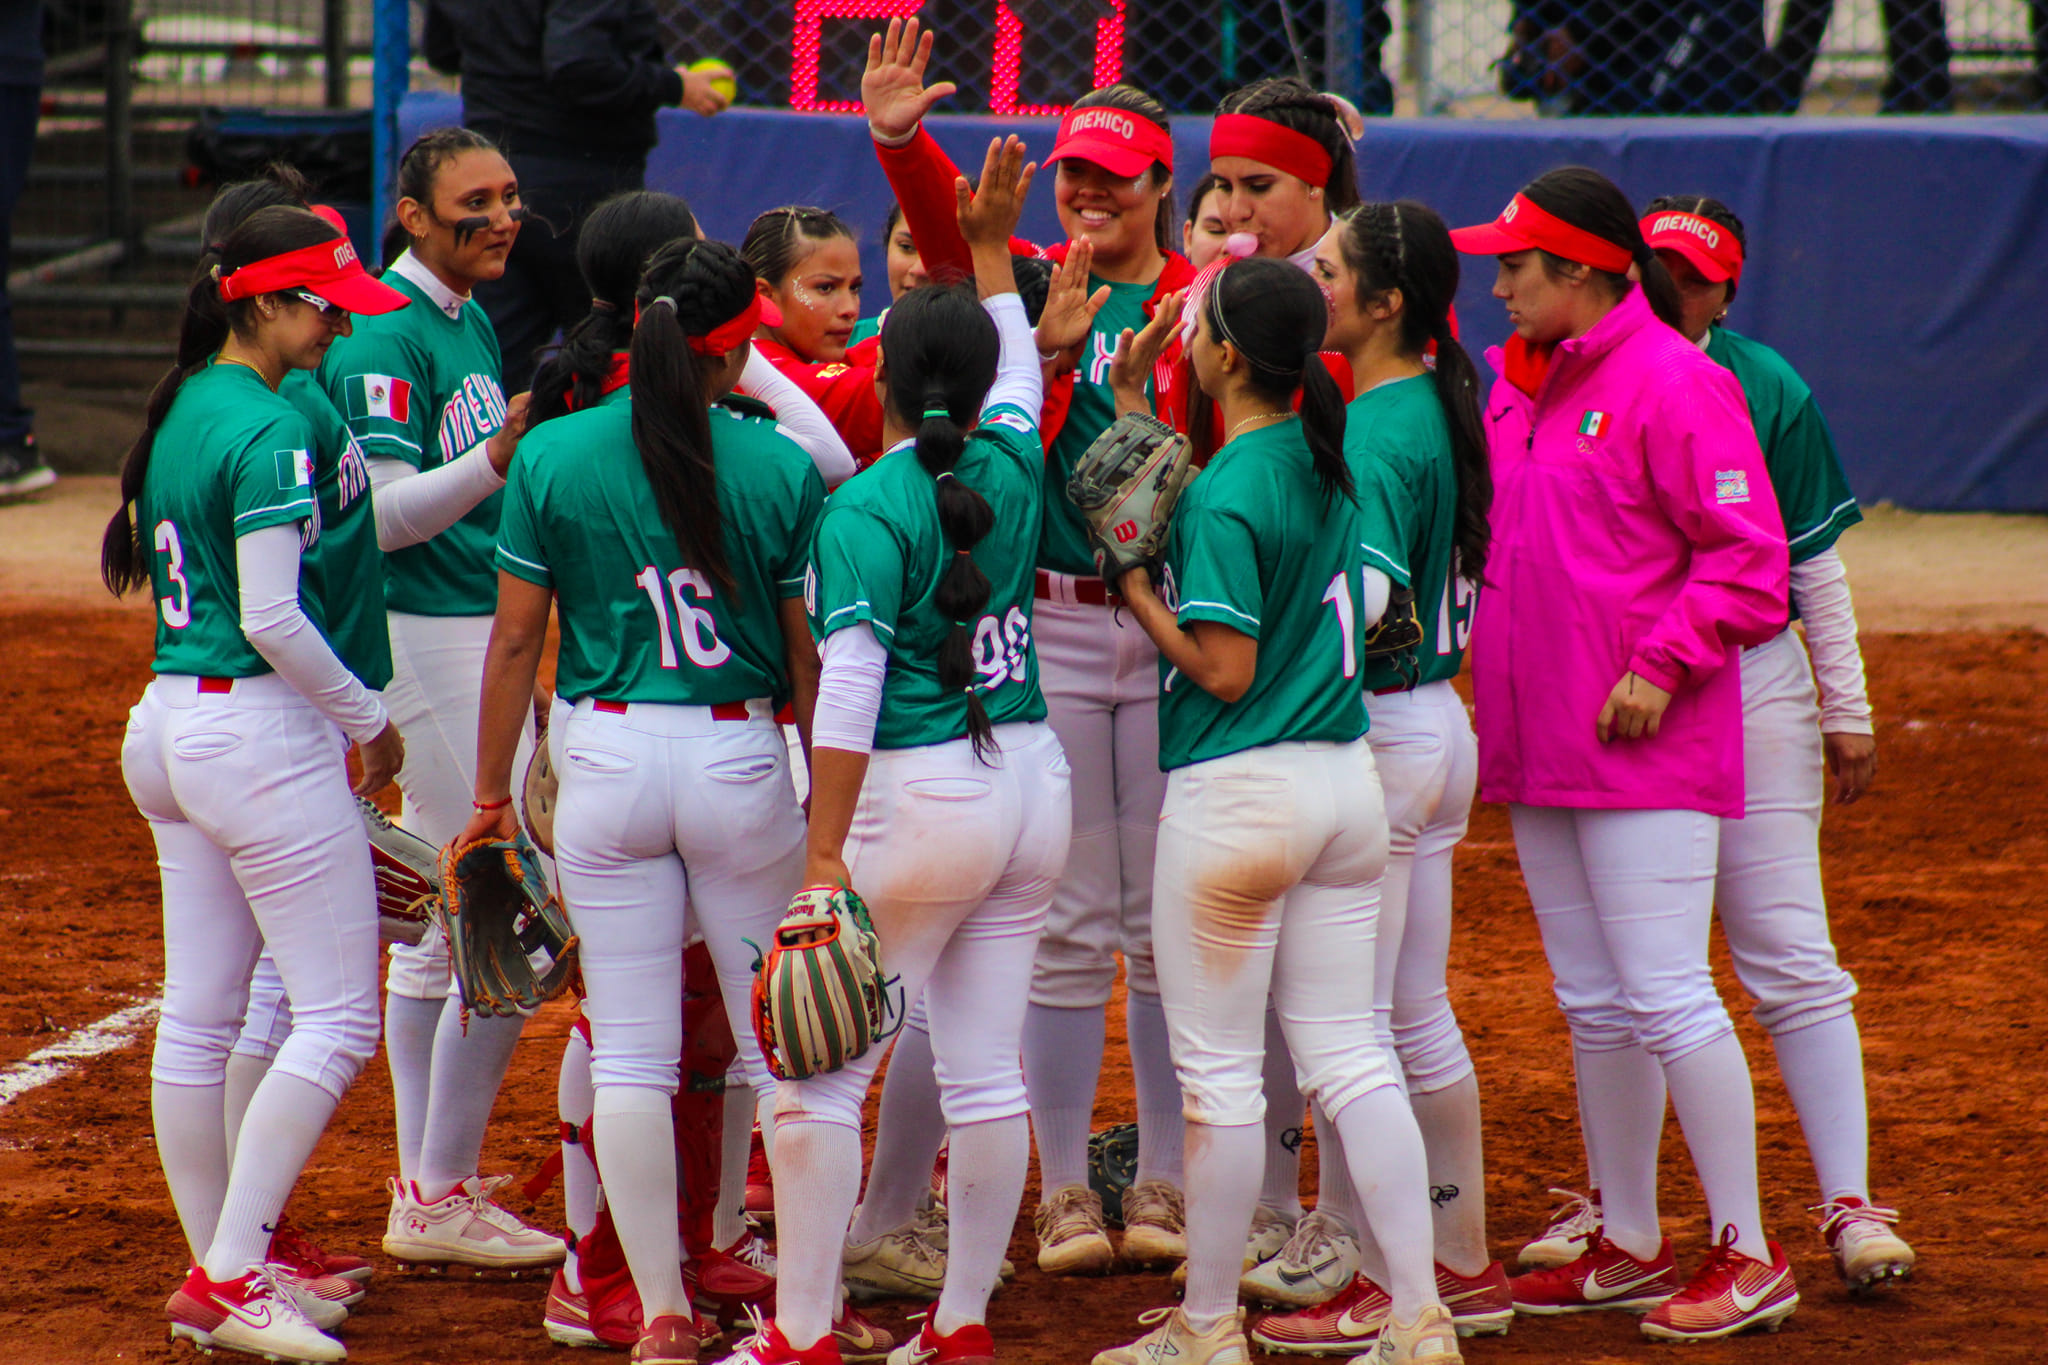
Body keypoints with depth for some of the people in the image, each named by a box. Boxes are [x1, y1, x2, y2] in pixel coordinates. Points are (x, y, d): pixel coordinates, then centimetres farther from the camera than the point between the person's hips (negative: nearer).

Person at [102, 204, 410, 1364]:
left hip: (168, 728, 10)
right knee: (340, 1016, -4)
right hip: (263, 732, -10)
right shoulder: (270, 430, -17)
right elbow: (272, 617, -21)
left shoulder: (181, 413, 11)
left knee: (198, 1016, 11)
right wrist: (370, 719, -9)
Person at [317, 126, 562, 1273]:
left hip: (479, 634, 10)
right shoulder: (389, 334, -16)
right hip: (431, 642, -10)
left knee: (440, 925, 13)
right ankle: (443, 1197, -3)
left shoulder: (468, 319, 13)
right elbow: (382, 515, -23)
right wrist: (495, 465, -36)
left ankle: (429, 1194, 20)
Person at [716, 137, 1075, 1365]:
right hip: (1033, 783, 7)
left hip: (919, 800, -7)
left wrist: (826, 854, -20)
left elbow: (850, 688, -19)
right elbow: (1023, 369, 30)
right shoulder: (1011, 469, 5)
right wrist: (994, 244, 41)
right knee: (987, 1072, 9)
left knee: (821, 1073, -1)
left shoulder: (868, 510, -12)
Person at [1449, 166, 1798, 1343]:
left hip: (1647, 747, -8)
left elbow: (1746, 555, -13)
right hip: (1538, 753, 8)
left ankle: (1749, 1257, -4)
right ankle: (1631, 1248, 21)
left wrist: (1663, 664, -19)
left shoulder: (1673, 382, -11)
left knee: (1665, 997, -10)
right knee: (1593, 1005, 13)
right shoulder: (1520, 383, 14)